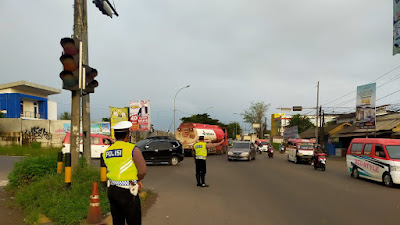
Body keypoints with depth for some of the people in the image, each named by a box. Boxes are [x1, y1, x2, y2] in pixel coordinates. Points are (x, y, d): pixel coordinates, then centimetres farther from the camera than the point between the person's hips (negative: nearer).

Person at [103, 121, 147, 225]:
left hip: (112, 190, 7)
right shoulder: (132, 149, -12)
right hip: (127, 193, -6)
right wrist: (138, 179, 7)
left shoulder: (106, 152, 8)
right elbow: (143, 171, -16)